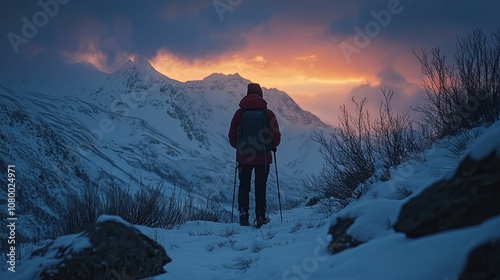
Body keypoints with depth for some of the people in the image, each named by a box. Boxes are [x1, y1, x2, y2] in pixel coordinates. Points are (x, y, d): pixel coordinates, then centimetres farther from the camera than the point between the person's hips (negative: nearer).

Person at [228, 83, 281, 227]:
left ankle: (243, 217, 9)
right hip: (263, 158, -1)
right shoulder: (268, 113, -6)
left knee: (243, 187, 12)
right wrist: (272, 146, 18)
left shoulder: (239, 113, -3)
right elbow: (276, 137, -3)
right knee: (260, 188, 8)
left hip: (243, 157, 1)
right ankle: (260, 218, 10)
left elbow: (232, 137, 0)